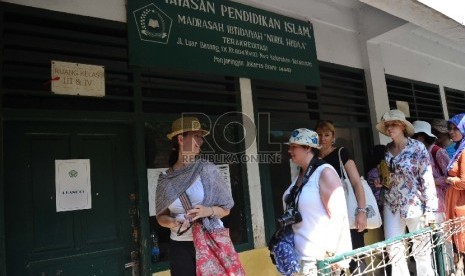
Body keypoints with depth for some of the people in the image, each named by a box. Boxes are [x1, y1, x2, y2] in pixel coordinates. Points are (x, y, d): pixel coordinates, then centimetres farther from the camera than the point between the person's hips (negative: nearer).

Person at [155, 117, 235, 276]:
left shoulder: (207, 169, -5)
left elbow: (226, 208, 0)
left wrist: (209, 211, -18)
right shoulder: (165, 179, -1)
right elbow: (161, 216, 6)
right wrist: (172, 223, -14)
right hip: (180, 246, 1)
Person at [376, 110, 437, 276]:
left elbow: (427, 179, -10)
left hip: (414, 205, -4)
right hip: (392, 205, 4)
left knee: (421, 250, 7)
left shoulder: (417, 147, -7)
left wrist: (430, 209, -12)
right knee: (393, 250, 3)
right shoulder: (386, 150, 6)